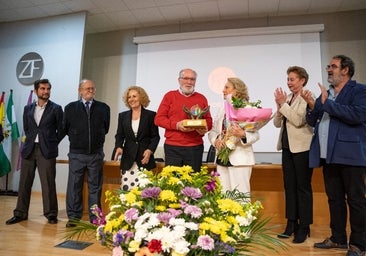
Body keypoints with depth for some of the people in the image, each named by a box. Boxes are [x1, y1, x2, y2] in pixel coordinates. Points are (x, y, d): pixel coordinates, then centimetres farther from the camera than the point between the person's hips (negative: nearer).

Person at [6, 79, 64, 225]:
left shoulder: (56, 109, 1)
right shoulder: (28, 109, 13)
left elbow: (61, 130, 2)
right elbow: (26, 128, 20)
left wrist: (51, 143, 1)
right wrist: (31, 140, 9)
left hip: (46, 151, -4)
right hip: (29, 149, 4)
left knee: (48, 184, -3)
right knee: (24, 183, 9)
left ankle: (51, 214, 8)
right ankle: (20, 213, 21)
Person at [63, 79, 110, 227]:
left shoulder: (103, 108, 3)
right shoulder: (70, 108, 3)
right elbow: (66, 129, 11)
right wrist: (76, 138, 13)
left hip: (96, 154, 0)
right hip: (76, 154, 0)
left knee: (95, 187, 8)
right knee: (74, 186, 5)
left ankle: (95, 218, 17)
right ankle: (73, 217, 17)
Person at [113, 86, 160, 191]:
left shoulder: (151, 115, 4)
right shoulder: (123, 116, 14)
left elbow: (156, 136, 3)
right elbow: (119, 135, 12)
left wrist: (150, 150, -12)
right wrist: (119, 147, -7)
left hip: (145, 159, -3)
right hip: (128, 159, 3)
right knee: (126, 189, -1)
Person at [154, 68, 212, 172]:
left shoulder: (201, 98, 13)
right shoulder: (170, 96, 8)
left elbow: (209, 120, 14)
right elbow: (158, 118, 2)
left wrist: (204, 129, -10)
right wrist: (177, 125, -14)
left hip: (195, 148, 2)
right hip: (172, 147, -1)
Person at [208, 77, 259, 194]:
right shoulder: (222, 109, 16)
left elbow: (255, 134, -11)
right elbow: (212, 131, 12)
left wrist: (243, 134, -30)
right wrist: (216, 140, -8)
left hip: (239, 159, -6)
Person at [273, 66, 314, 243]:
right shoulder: (286, 98, 11)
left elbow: (299, 120, -20)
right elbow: (277, 123, 8)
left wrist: (283, 104, -15)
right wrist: (279, 106, -6)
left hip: (302, 148, -7)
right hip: (287, 147, 7)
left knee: (303, 187, 2)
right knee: (289, 186, 11)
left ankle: (304, 227, 13)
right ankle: (291, 223, 21)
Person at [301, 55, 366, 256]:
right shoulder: (325, 94, 16)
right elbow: (312, 122, 14)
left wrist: (327, 103, -16)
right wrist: (312, 106, -4)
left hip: (350, 154, -6)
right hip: (328, 155, 7)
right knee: (334, 199, 14)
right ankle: (338, 238, 26)